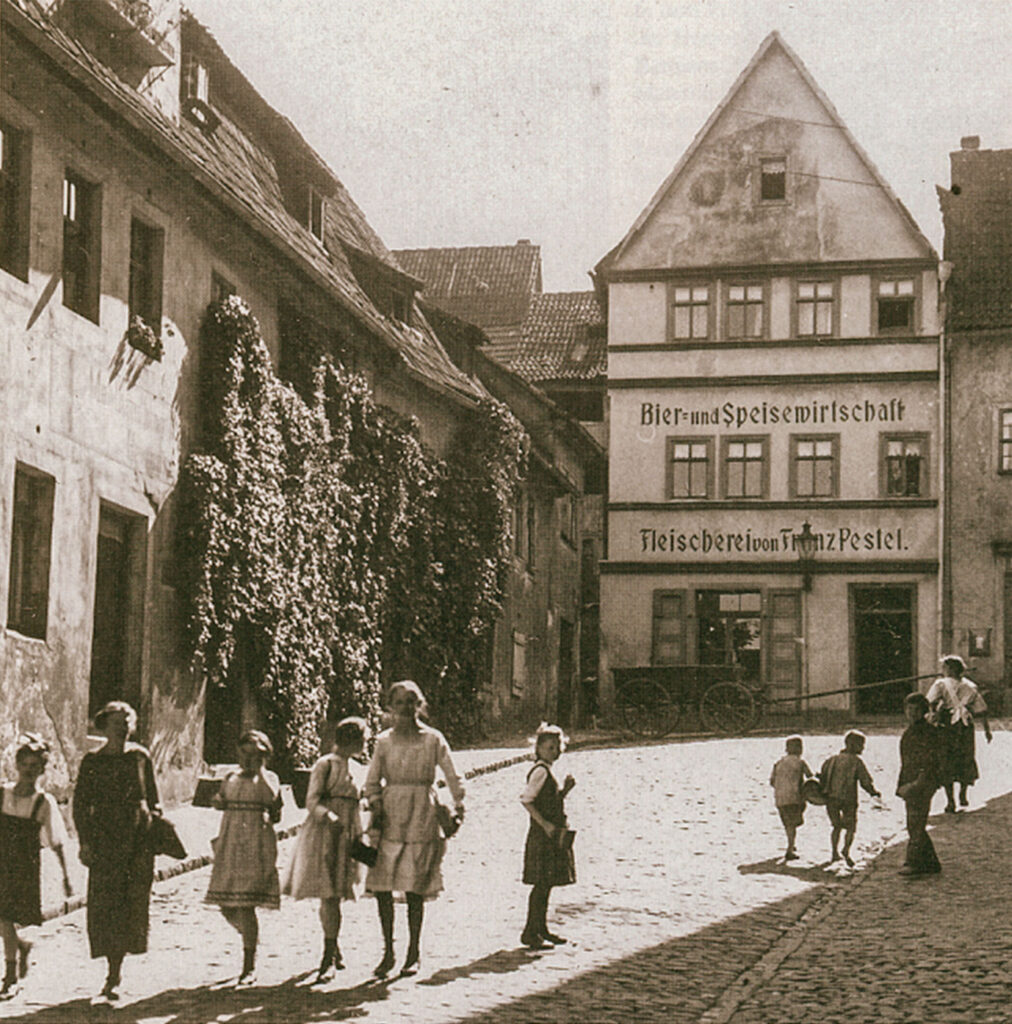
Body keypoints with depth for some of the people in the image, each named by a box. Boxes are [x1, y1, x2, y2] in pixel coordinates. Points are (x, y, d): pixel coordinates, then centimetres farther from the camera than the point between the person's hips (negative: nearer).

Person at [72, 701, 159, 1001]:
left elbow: (153, 799, 15)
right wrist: (84, 842, -5)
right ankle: (113, 970, 5)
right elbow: (80, 804, 4)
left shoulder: (140, 757, 8)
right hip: (104, 839, -1)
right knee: (105, 905, -5)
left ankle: (114, 976, 6)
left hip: (139, 838, 1)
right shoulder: (92, 761, 4)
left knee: (133, 905, -3)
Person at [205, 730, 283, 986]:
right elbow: (222, 802, 26)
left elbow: (270, 798, -17)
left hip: (256, 846, -5)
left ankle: (250, 967, -3)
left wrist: (259, 768, -12)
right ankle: (250, 936, 33)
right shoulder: (231, 778, 16)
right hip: (229, 846, 5)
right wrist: (217, 802, 3)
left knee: (245, 905, -11)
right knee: (226, 905, 2)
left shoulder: (268, 778, 2)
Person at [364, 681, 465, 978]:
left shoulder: (433, 739, 2)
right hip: (389, 816, 2)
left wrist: (459, 808, -2)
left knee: (415, 889, -2)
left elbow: (452, 777, 5)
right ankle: (388, 951, 10)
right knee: (380, 885, -2)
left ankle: (414, 954, 11)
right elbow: (372, 781, 10)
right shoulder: (384, 740, 7)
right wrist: (376, 809, -3)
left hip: (421, 815, -2)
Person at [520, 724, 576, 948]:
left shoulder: (547, 771, 15)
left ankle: (541, 929, 22)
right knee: (542, 883, -8)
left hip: (553, 835, 10)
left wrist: (565, 789, 7)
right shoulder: (540, 771, -13)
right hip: (542, 837, -10)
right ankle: (530, 932, -4)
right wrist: (545, 824, -23)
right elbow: (526, 800, -22)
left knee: (547, 884, 14)